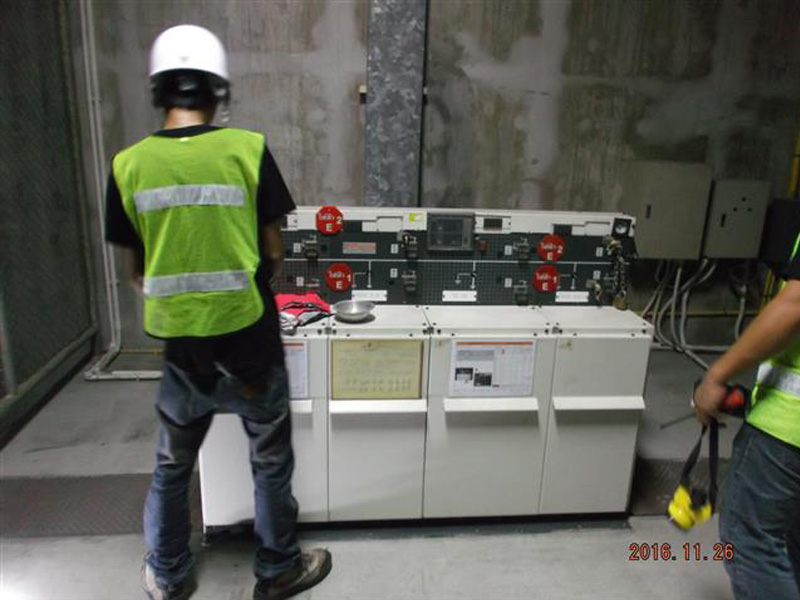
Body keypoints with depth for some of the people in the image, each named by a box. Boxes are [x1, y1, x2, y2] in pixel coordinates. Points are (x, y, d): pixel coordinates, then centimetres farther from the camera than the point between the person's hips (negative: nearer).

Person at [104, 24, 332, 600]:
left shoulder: (129, 164, -4)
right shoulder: (248, 149, -11)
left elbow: (135, 269, 4)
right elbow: (273, 252, -6)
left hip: (180, 342, 3)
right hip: (248, 338, -2)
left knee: (172, 468, 23)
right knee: (271, 464, 18)